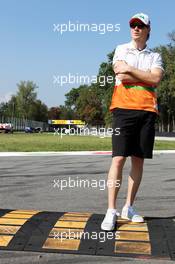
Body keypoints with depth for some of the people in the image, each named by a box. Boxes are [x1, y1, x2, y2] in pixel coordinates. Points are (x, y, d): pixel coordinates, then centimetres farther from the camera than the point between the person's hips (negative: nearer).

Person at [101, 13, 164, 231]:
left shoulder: (154, 56, 15)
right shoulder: (121, 49, 11)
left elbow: (156, 78, -5)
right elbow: (121, 76, -7)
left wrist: (130, 69, -7)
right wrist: (147, 77, -2)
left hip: (147, 110, 3)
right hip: (124, 108, -3)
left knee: (138, 160, 5)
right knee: (118, 159, -10)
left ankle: (128, 207, 16)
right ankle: (111, 211, -6)